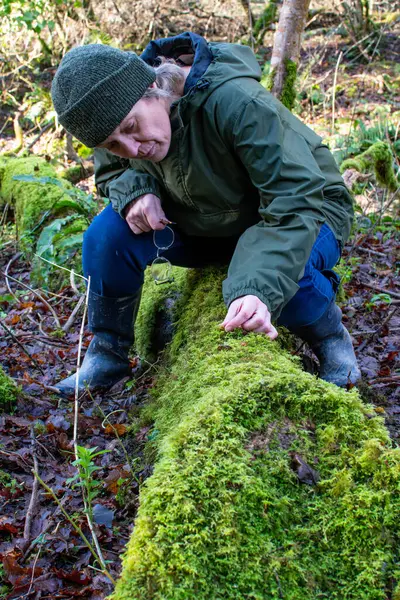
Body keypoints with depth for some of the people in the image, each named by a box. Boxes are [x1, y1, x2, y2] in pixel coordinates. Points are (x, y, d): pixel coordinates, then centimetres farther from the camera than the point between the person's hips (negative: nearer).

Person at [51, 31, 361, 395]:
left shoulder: (235, 102, -36)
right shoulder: (121, 110, -16)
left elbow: (296, 200, -38)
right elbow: (111, 172, 5)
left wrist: (260, 290, -52)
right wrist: (133, 189, -21)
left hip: (306, 211, -4)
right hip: (201, 223, 5)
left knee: (280, 273, -39)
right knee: (106, 234, -18)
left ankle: (330, 335, -4)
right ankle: (107, 354, 3)